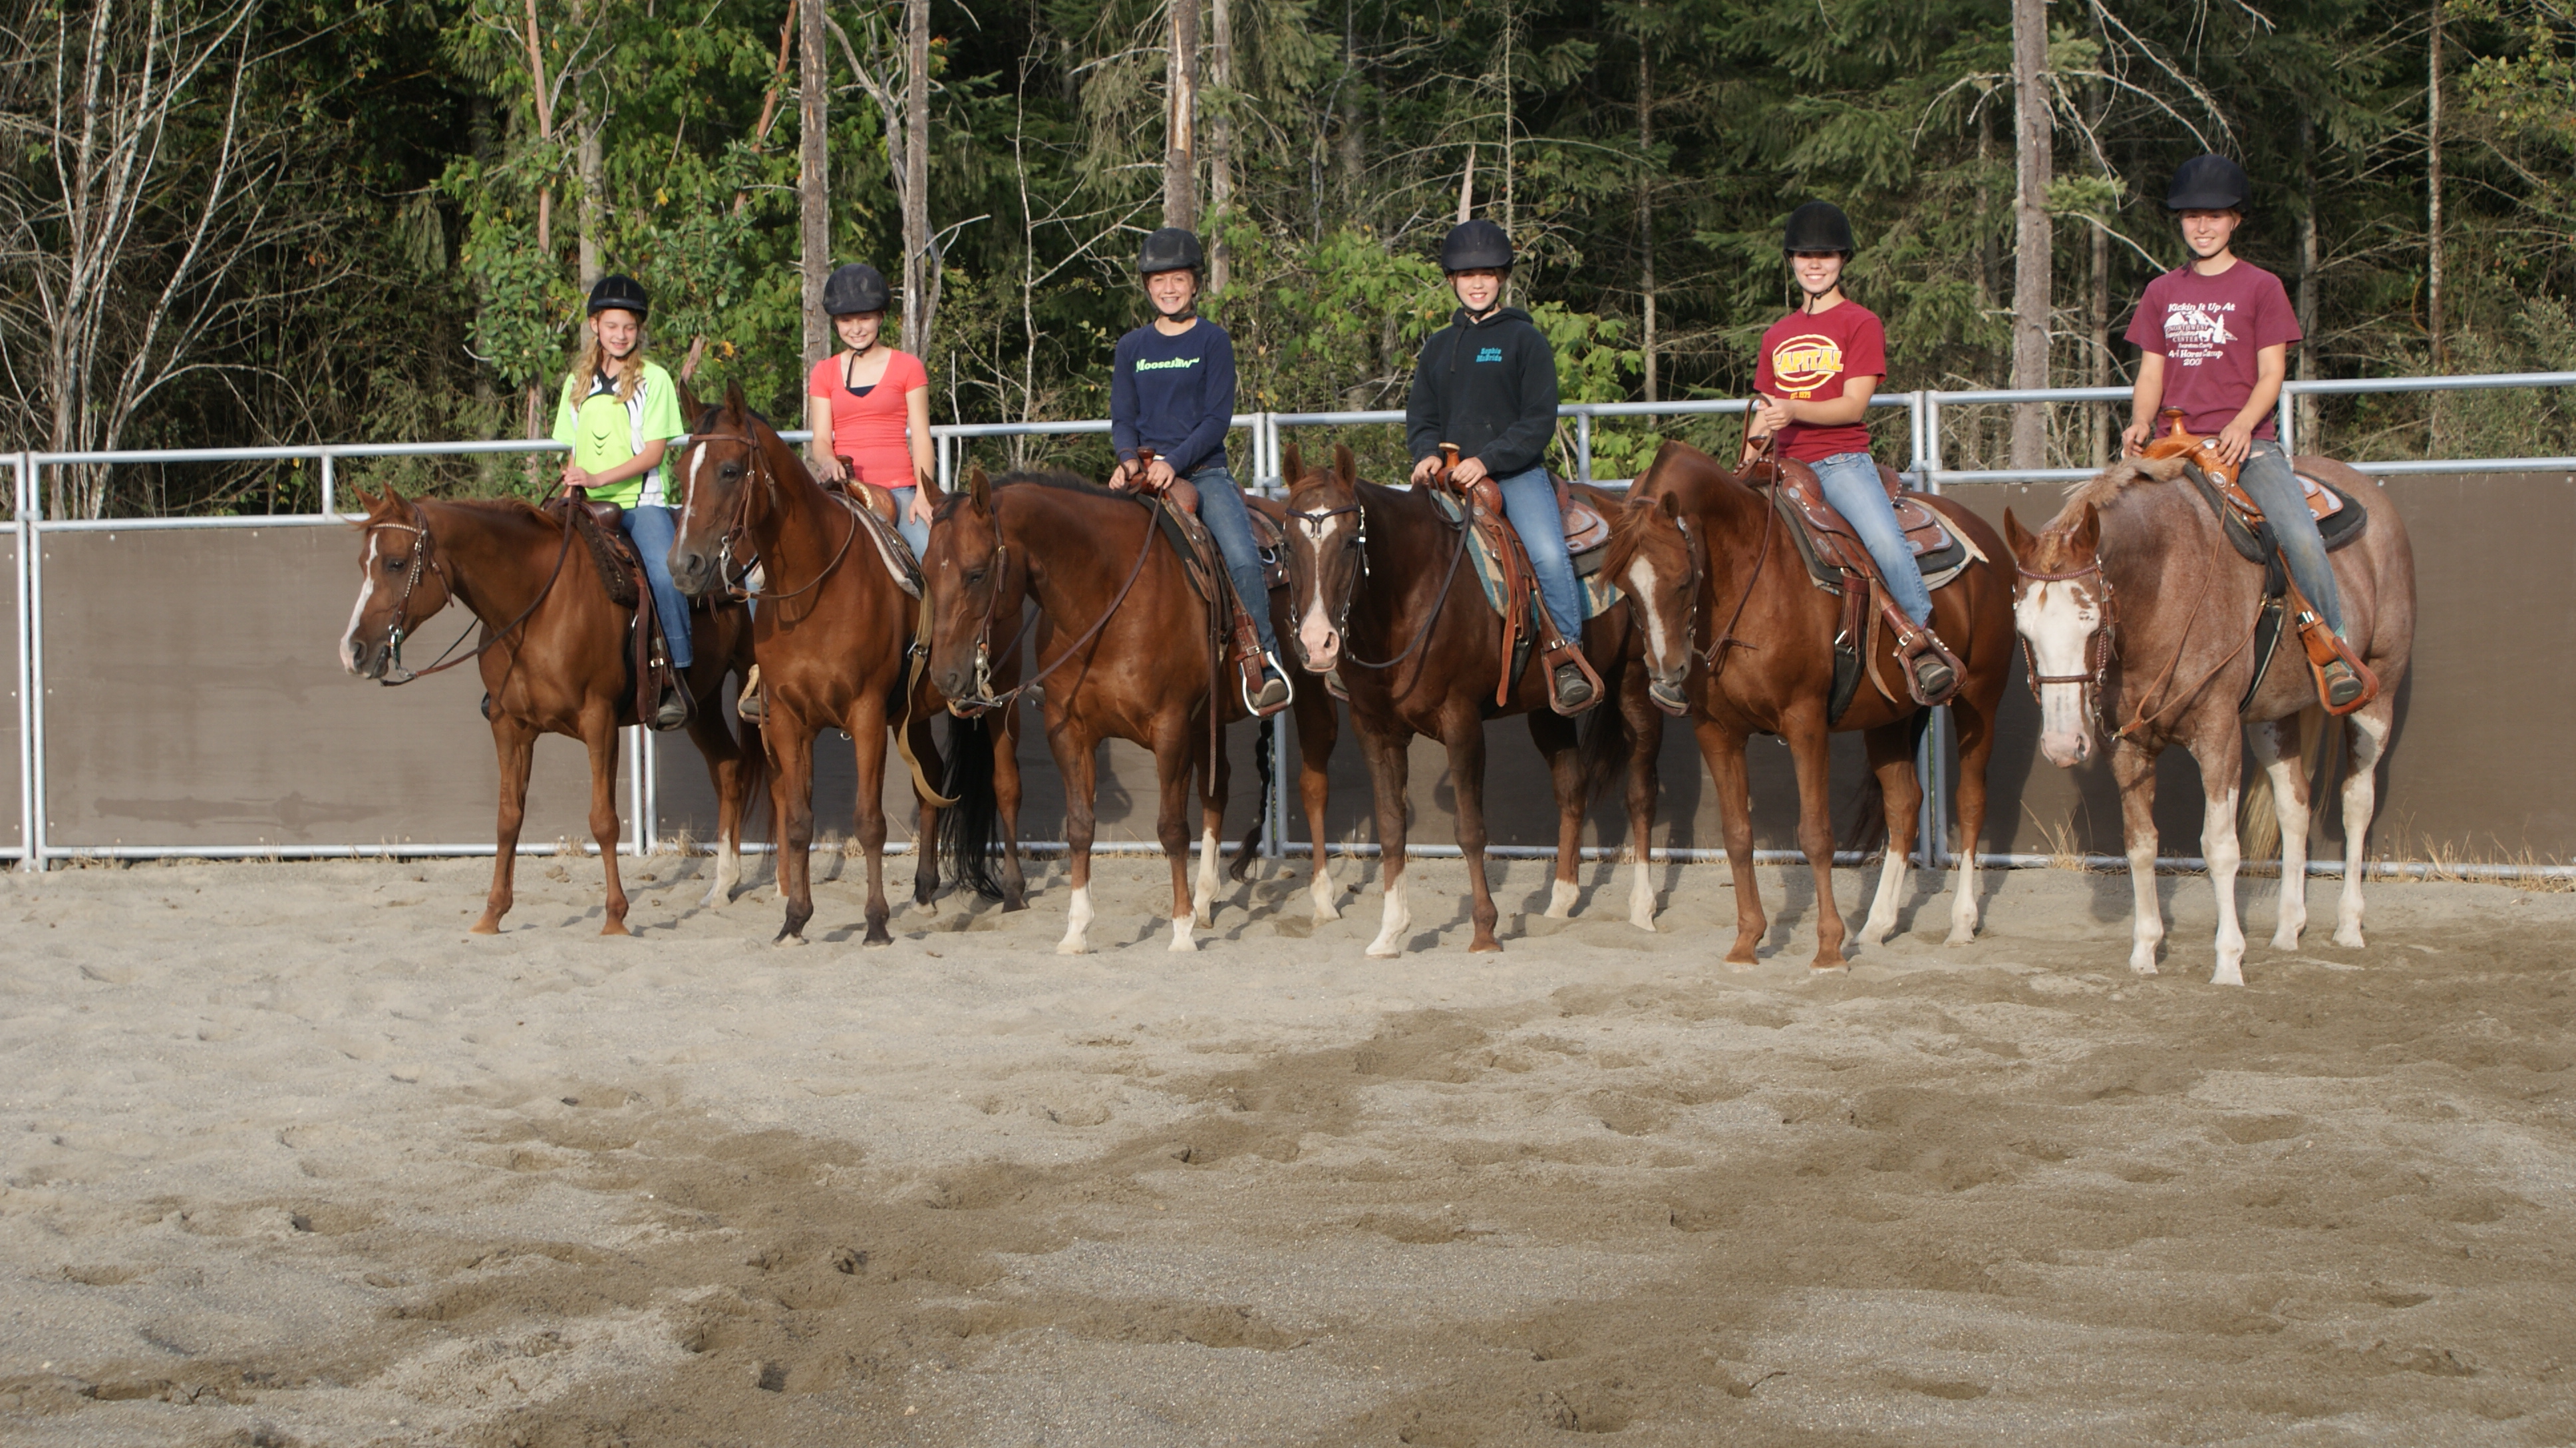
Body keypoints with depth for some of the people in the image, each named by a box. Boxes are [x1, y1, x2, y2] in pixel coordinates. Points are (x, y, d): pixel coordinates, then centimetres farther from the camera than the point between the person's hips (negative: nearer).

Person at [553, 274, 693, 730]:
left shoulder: (654, 379, 2)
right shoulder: (578, 384, 16)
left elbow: (653, 452, -7)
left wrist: (599, 478, -18)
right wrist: (570, 491, 0)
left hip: (642, 500, -4)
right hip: (589, 505, 4)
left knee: (663, 573, -30)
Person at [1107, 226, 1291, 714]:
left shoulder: (1213, 341, 3)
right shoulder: (1132, 347, 13)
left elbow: (1218, 417, -4)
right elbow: (1122, 417, 11)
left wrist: (1175, 461, -18)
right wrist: (1130, 459, -11)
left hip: (1204, 471, -3)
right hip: (1143, 472, 3)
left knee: (1243, 558, -25)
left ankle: (1267, 662, -15)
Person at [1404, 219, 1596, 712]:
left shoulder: (1525, 340, 3)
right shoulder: (1438, 347, 17)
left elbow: (1539, 421, -5)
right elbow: (1420, 417, 17)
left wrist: (1487, 460, -17)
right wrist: (1427, 454, -6)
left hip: (1517, 473, -4)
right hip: (1451, 478, 4)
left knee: (1549, 554, -27)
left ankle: (1569, 658, -18)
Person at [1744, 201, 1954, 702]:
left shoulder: (1860, 323, 2)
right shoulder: (1777, 335, 20)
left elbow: (1854, 405, -8)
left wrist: (1793, 410, -23)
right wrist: (1746, 463, 5)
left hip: (1842, 460, -6)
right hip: (1785, 467, 6)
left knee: (1884, 539, -30)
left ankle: (1925, 646, -17)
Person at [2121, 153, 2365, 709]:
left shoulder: (2260, 287, 4)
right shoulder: (2161, 294, 14)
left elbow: (2272, 373, -1)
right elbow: (2151, 373, 13)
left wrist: (2243, 424, -20)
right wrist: (2140, 422, -8)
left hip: (2246, 443, -3)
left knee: (2301, 538, -25)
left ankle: (2336, 655, -14)